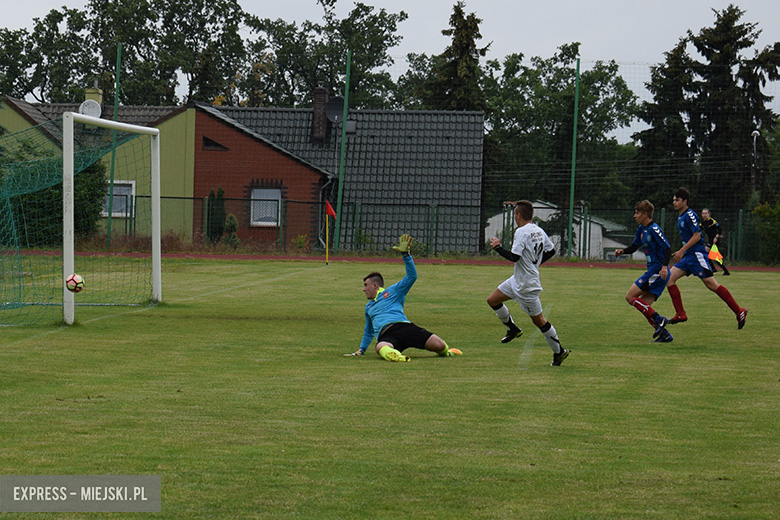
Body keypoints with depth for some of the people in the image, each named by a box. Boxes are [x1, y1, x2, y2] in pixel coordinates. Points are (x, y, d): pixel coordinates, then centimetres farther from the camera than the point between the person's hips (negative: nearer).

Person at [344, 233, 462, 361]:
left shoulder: (392, 291, 19)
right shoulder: (369, 306, 36)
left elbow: (412, 276, 8)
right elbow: (369, 332, 49)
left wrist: (405, 254, -1)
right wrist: (361, 350, 44)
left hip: (404, 326, -2)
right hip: (386, 336, 2)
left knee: (440, 346, -18)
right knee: (381, 348, -39)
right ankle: (396, 356, -70)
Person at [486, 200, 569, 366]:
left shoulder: (522, 232, -21)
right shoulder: (539, 231, 5)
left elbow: (514, 257, -25)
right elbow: (551, 251, 14)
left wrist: (497, 247, -11)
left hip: (527, 285, -9)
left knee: (538, 320, 1)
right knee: (492, 300, 14)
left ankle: (559, 351, 10)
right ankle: (513, 329, 26)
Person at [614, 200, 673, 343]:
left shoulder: (654, 229, -14)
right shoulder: (642, 229, 15)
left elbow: (667, 248, -20)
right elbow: (634, 246, 26)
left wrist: (664, 266, -33)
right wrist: (622, 251, 6)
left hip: (657, 271, -10)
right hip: (653, 271, 10)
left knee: (630, 296, -11)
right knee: (644, 306, 7)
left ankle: (658, 320, -11)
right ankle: (665, 335, 6)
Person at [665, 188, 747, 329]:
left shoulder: (690, 215, -12)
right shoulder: (680, 217, 17)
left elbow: (696, 236, -18)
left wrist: (682, 251, -19)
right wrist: (681, 253, 25)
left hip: (697, 254, -10)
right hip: (687, 256, 10)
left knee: (711, 284, -10)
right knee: (669, 278, -2)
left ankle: (739, 312, -4)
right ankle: (681, 315, -2)